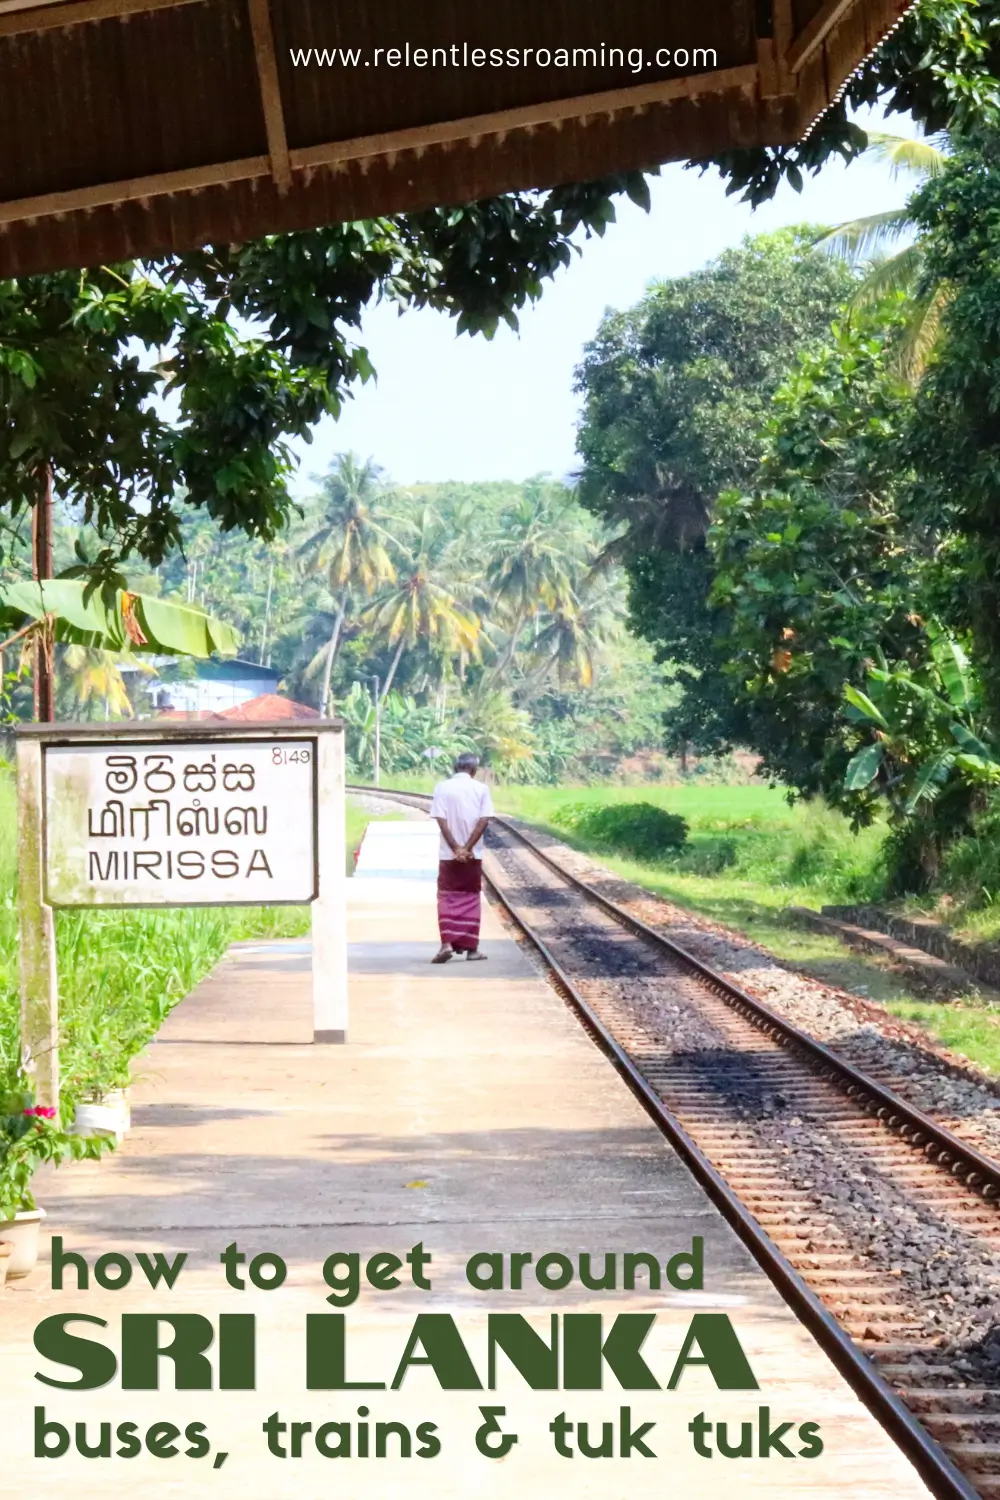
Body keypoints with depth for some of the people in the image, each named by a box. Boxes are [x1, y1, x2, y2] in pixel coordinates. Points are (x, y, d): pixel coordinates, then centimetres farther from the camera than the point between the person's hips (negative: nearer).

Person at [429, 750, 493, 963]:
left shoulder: (442, 787, -2)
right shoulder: (481, 789, -1)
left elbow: (441, 820, -10)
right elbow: (484, 820, -9)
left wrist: (456, 849, -13)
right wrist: (467, 848, -11)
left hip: (448, 854, 0)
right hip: (473, 855, 1)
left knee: (447, 898, 6)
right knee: (471, 899, 11)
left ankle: (447, 943, -11)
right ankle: (471, 947, 11)